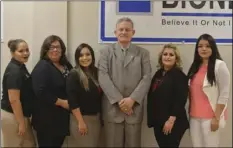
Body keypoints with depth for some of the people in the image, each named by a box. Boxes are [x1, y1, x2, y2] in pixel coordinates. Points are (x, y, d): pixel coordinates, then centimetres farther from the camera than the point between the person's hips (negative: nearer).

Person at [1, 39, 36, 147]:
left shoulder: (20, 67, 10)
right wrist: (21, 123, -20)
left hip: (20, 114, 9)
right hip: (12, 116, -9)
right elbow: (14, 100, -24)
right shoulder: (14, 71, -21)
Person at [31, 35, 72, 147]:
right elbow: (41, 93, -23)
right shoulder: (42, 67, -12)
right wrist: (62, 102, -18)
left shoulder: (66, 65, 9)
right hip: (47, 119, -7)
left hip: (63, 117, 7)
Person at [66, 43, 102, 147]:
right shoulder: (74, 74, -11)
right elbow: (72, 101, -16)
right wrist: (81, 122, -17)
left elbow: (99, 96, 9)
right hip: (81, 118, -6)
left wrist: (100, 116, 5)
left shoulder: (96, 72, 6)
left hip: (96, 118, 6)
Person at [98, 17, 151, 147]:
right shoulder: (106, 52, 8)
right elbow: (103, 77, -4)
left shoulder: (143, 53, 11)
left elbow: (147, 78, 0)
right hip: (113, 108, 0)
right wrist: (119, 100, -13)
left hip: (134, 108, 1)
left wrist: (132, 99, -13)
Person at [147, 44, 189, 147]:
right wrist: (152, 118, 14)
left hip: (173, 123, -6)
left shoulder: (179, 75, -9)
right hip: (158, 122, 6)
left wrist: (171, 120, -20)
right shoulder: (158, 74, 11)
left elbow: (180, 100, -17)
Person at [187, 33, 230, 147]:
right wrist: (190, 112, 9)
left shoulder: (219, 65, -8)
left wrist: (216, 117, -13)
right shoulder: (195, 66, 10)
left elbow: (224, 94, -11)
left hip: (210, 117, -5)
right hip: (194, 116, 6)